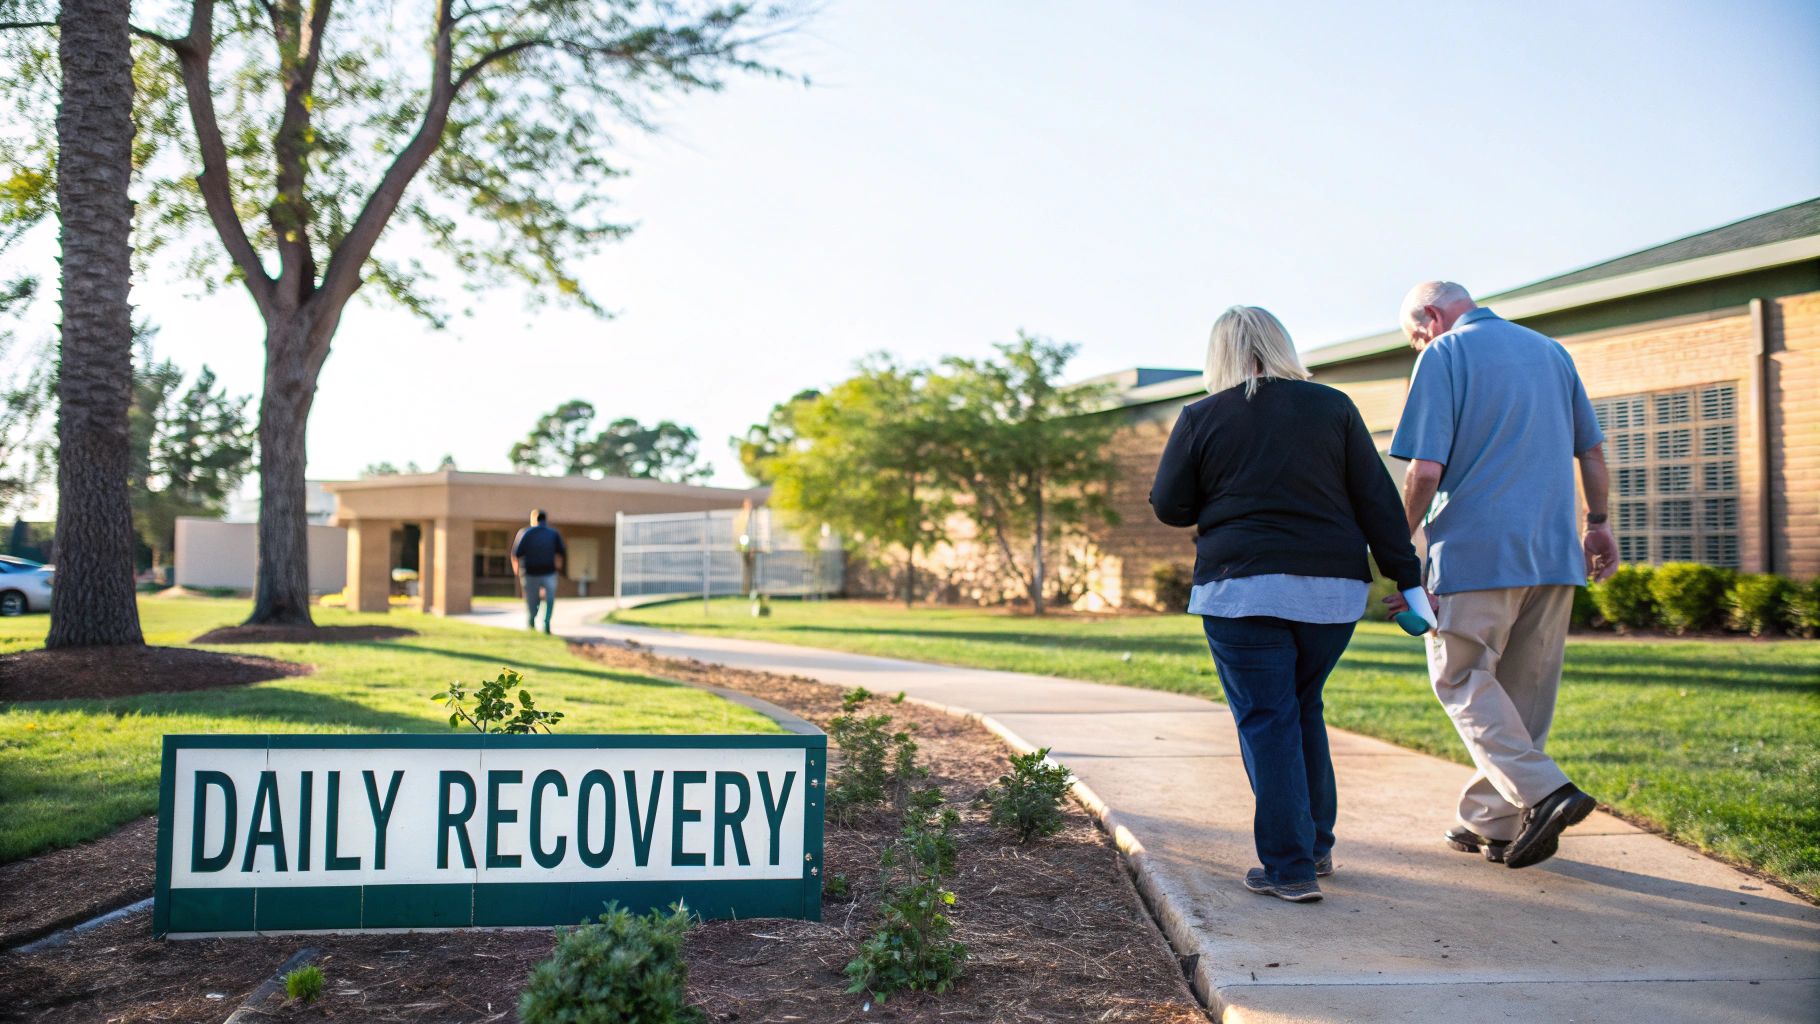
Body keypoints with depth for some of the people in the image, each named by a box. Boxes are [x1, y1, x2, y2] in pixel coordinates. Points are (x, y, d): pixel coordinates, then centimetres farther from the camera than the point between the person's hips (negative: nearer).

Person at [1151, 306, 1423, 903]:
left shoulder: (1201, 418, 0)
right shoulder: (1333, 407, 6)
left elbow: (1167, 507, 3)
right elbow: (1377, 500, 4)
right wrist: (1406, 578, 5)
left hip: (1243, 588, -3)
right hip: (1332, 589, 4)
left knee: (1267, 721, 1)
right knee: (1303, 711, 19)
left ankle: (1289, 868, 0)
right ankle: (1317, 845, 27)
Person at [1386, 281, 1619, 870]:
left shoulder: (1444, 355, -4)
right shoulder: (1551, 351, 17)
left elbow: (1425, 471, -12)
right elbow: (1593, 451, 17)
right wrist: (1598, 525, 25)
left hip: (1477, 550, -7)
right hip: (1555, 553, 7)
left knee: (1462, 679, 4)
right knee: (1526, 691, 11)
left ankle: (1543, 792, -12)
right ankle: (1491, 821, 17)